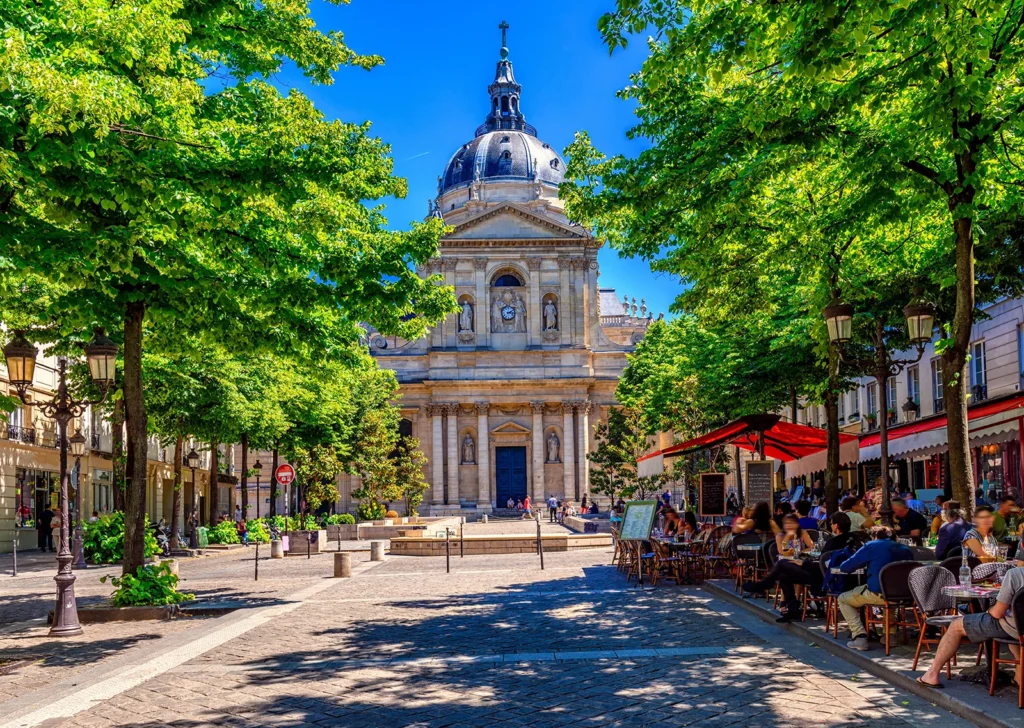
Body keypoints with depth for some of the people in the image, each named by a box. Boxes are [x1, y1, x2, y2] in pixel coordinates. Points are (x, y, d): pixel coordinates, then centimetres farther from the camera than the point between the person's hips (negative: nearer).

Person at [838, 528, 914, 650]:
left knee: (843, 599, 17)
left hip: (878, 595, -5)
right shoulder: (906, 549, 14)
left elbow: (844, 568, 5)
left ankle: (859, 636, -2)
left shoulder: (871, 546, 3)